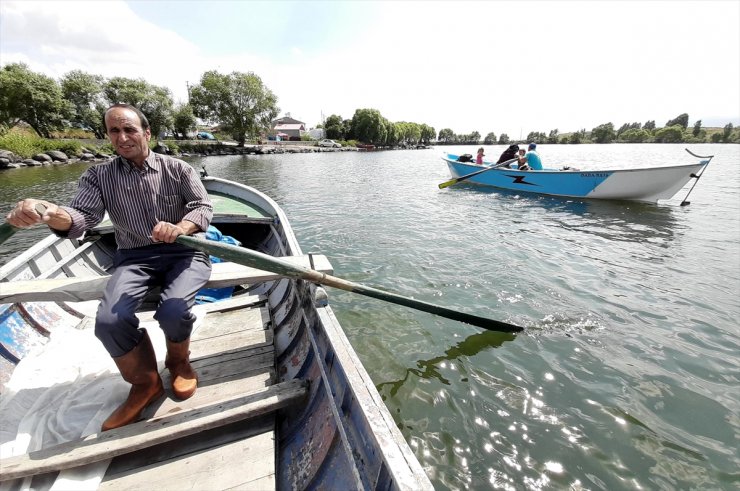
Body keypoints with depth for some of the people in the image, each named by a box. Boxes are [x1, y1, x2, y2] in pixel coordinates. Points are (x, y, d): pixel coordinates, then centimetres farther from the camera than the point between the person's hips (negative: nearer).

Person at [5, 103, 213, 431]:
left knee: (173, 311, -28)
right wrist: (52, 215, -30)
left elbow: (204, 207, -8)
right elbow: (82, 217, -6)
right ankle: (144, 383, 6)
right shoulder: (99, 176, 9)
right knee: (109, 322, -21)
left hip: (183, 252, -2)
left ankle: (179, 361, 8)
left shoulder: (178, 169, 4)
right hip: (134, 258, 3)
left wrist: (179, 229, -29)